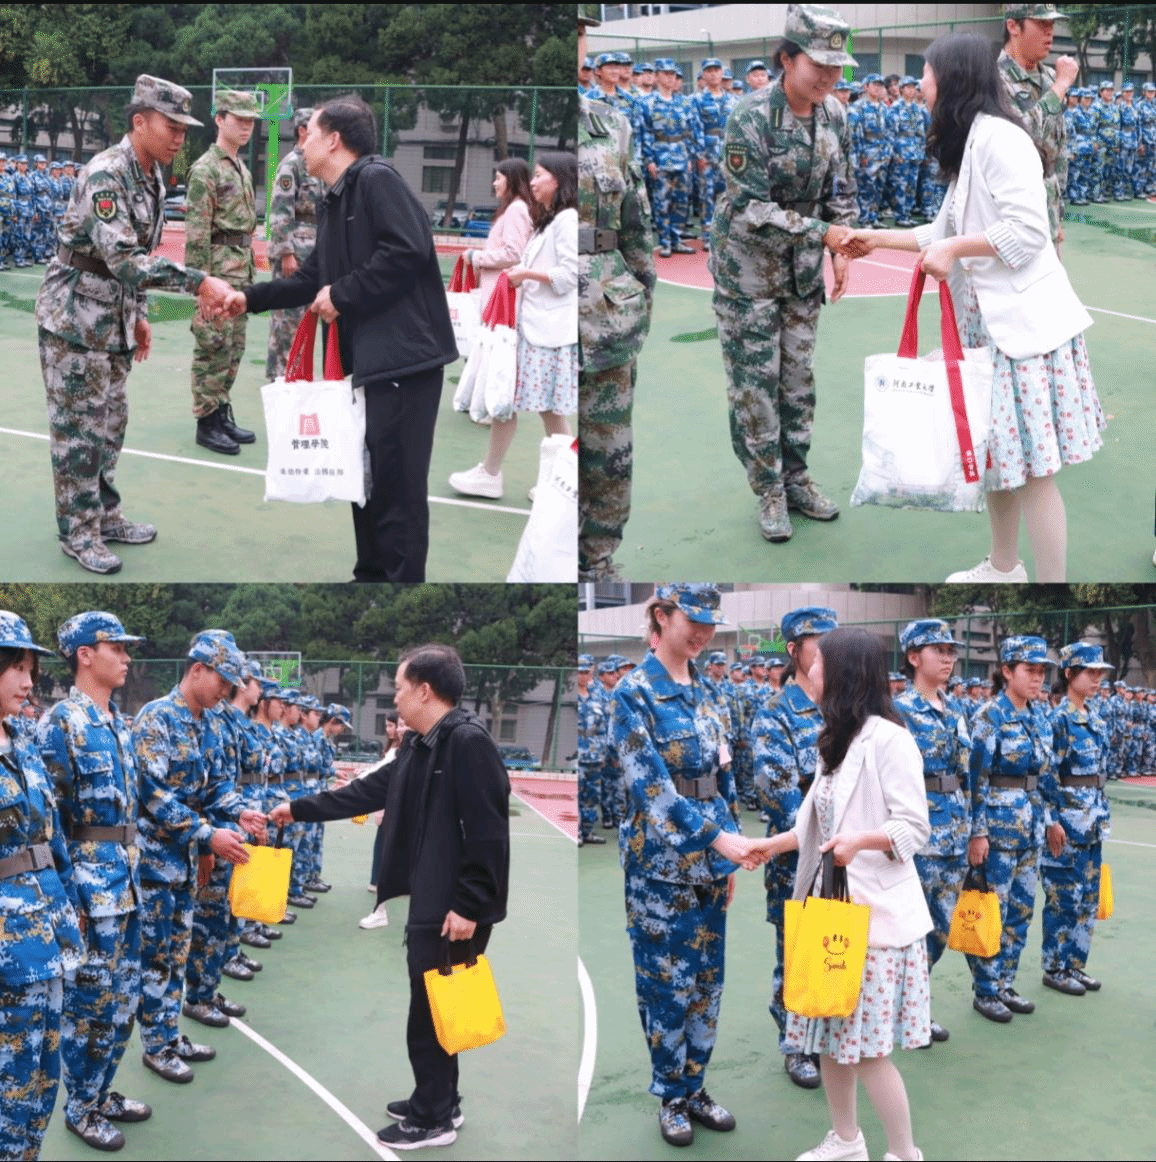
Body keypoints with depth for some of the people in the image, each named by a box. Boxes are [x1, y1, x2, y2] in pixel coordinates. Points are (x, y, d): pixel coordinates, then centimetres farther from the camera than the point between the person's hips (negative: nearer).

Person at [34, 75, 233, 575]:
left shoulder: (152, 179, 7)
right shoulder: (105, 174, -22)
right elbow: (122, 259, -32)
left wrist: (138, 315, 18)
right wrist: (198, 282, -36)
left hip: (113, 323, 9)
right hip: (74, 320, -9)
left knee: (109, 422, 15)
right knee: (79, 428, -1)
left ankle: (104, 515, 27)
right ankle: (78, 532, 7)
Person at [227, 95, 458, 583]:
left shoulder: (376, 179, -11)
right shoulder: (332, 203, 18)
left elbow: (409, 250, -23)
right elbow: (313, 279, 26)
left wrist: (342, 295, -16)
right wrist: (252, 297, 22)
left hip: (404, 355, -10)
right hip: (369, 357, 10)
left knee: (396, 482, -5)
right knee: (366, 475, 17)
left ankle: (403, 577, 4)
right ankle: (370, 573, 29)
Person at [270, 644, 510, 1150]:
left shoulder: (469, 742, -20)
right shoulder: (417, 746, 11)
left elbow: (488, 833, -23)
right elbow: (368, 791, 22)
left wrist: (469, 906, -23)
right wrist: (299, 809, 23)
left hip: (455, 910, -9)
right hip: (428, 902, 9)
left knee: (431, 1013, 1)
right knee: (431, 1008, 18)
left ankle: (433, 1119, 15)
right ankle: (439, 1101, 32)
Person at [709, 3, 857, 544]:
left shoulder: (833, 113, -3)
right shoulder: (750, 118, -22)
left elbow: (841, 186, 9)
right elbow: (751, 209, -24)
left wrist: (841, 253, 1)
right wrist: (823, 232, -25)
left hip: (802, 267, 6)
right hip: (749, 263, -6)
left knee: (798, 377, 12)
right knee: (755, 382, 0)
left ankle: (795, 478, 24)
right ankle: (768, 492, 11)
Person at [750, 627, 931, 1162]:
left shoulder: (888, 738, -13)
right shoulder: (837, 739, 14)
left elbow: (915, 827, -16)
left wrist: (861, 841, -30)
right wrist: (776, 843, 26)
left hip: (876, 913, -8)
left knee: (867, 1046, -6)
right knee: (829, 1035, 12)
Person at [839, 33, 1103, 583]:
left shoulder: (999, 138, -13)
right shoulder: (970, 146, 17)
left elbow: (1027, 231, -20)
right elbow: (945, 233, 23)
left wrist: (954, 250, -14)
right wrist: (877, 238, 27)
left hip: (1025, 324, -9)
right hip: (989, 322, 9)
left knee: (1029, 467, -8)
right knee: (997, 456, 14)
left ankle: (1052, 580, -2)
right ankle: (1003, 568, 26)